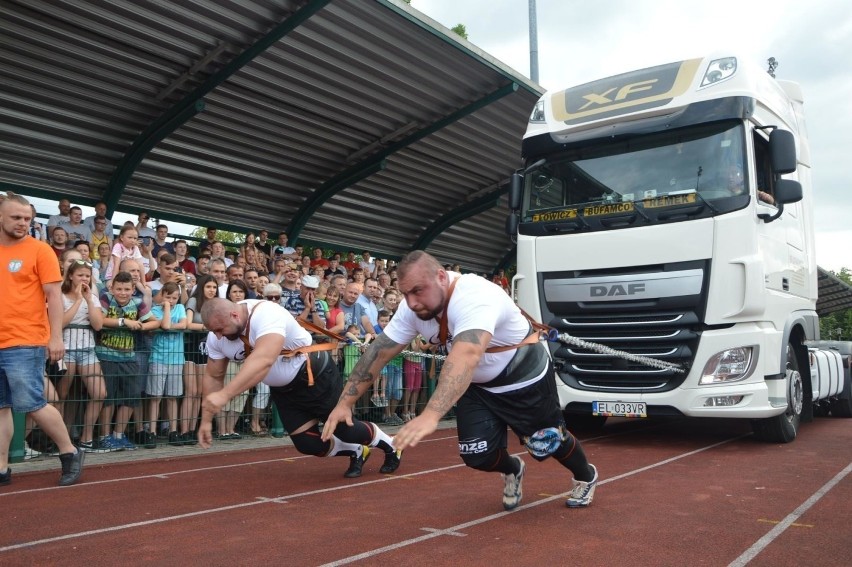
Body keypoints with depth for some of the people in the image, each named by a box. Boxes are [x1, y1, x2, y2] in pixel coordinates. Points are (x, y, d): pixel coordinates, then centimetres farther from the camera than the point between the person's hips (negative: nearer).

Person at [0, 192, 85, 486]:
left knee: (32, 404, -4)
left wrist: (56, 337, -14)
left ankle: (70, 453, 11)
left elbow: (54, 295, -7)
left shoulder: (39, 250, -3)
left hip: (25, 343, -5)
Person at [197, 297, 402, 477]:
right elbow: (213, 376, 4)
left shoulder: (266, 314, -35)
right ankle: (356, 453, 32)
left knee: (345, 430, 3)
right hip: (282, 389, 7)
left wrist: (224, 394, -59)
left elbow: (263, 360, -51)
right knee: (308, 444, 2)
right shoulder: (217, 338, -10)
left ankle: (391, 447, 34)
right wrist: (206, 420, 0)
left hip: (316, 376, -7)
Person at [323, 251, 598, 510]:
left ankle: (586, 476, 43)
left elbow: (466, 355, -56)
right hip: (478, 385, 6)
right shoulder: (414, 308, -17)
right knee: (478, 456, -4)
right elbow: (379, 351, -13)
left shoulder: (475, 296, -40)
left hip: (525, 379, -5)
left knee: (547, 445, 8)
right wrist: (345, 403, -19)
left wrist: (431, 415, -67)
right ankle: (513, 470, 33)